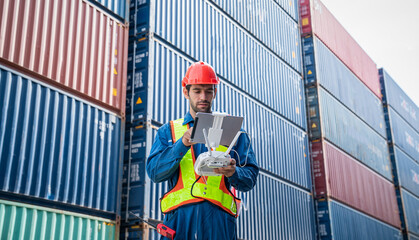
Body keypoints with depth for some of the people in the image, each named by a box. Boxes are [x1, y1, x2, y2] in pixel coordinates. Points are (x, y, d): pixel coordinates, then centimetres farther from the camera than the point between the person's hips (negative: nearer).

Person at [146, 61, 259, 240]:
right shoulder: (168, 131, 17)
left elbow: (250, 178, 9)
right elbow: (154, 172, 2)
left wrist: (233, 173, -13)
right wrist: (182, 144, -12)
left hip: (219, 218, 0)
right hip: (179, 216, 0)